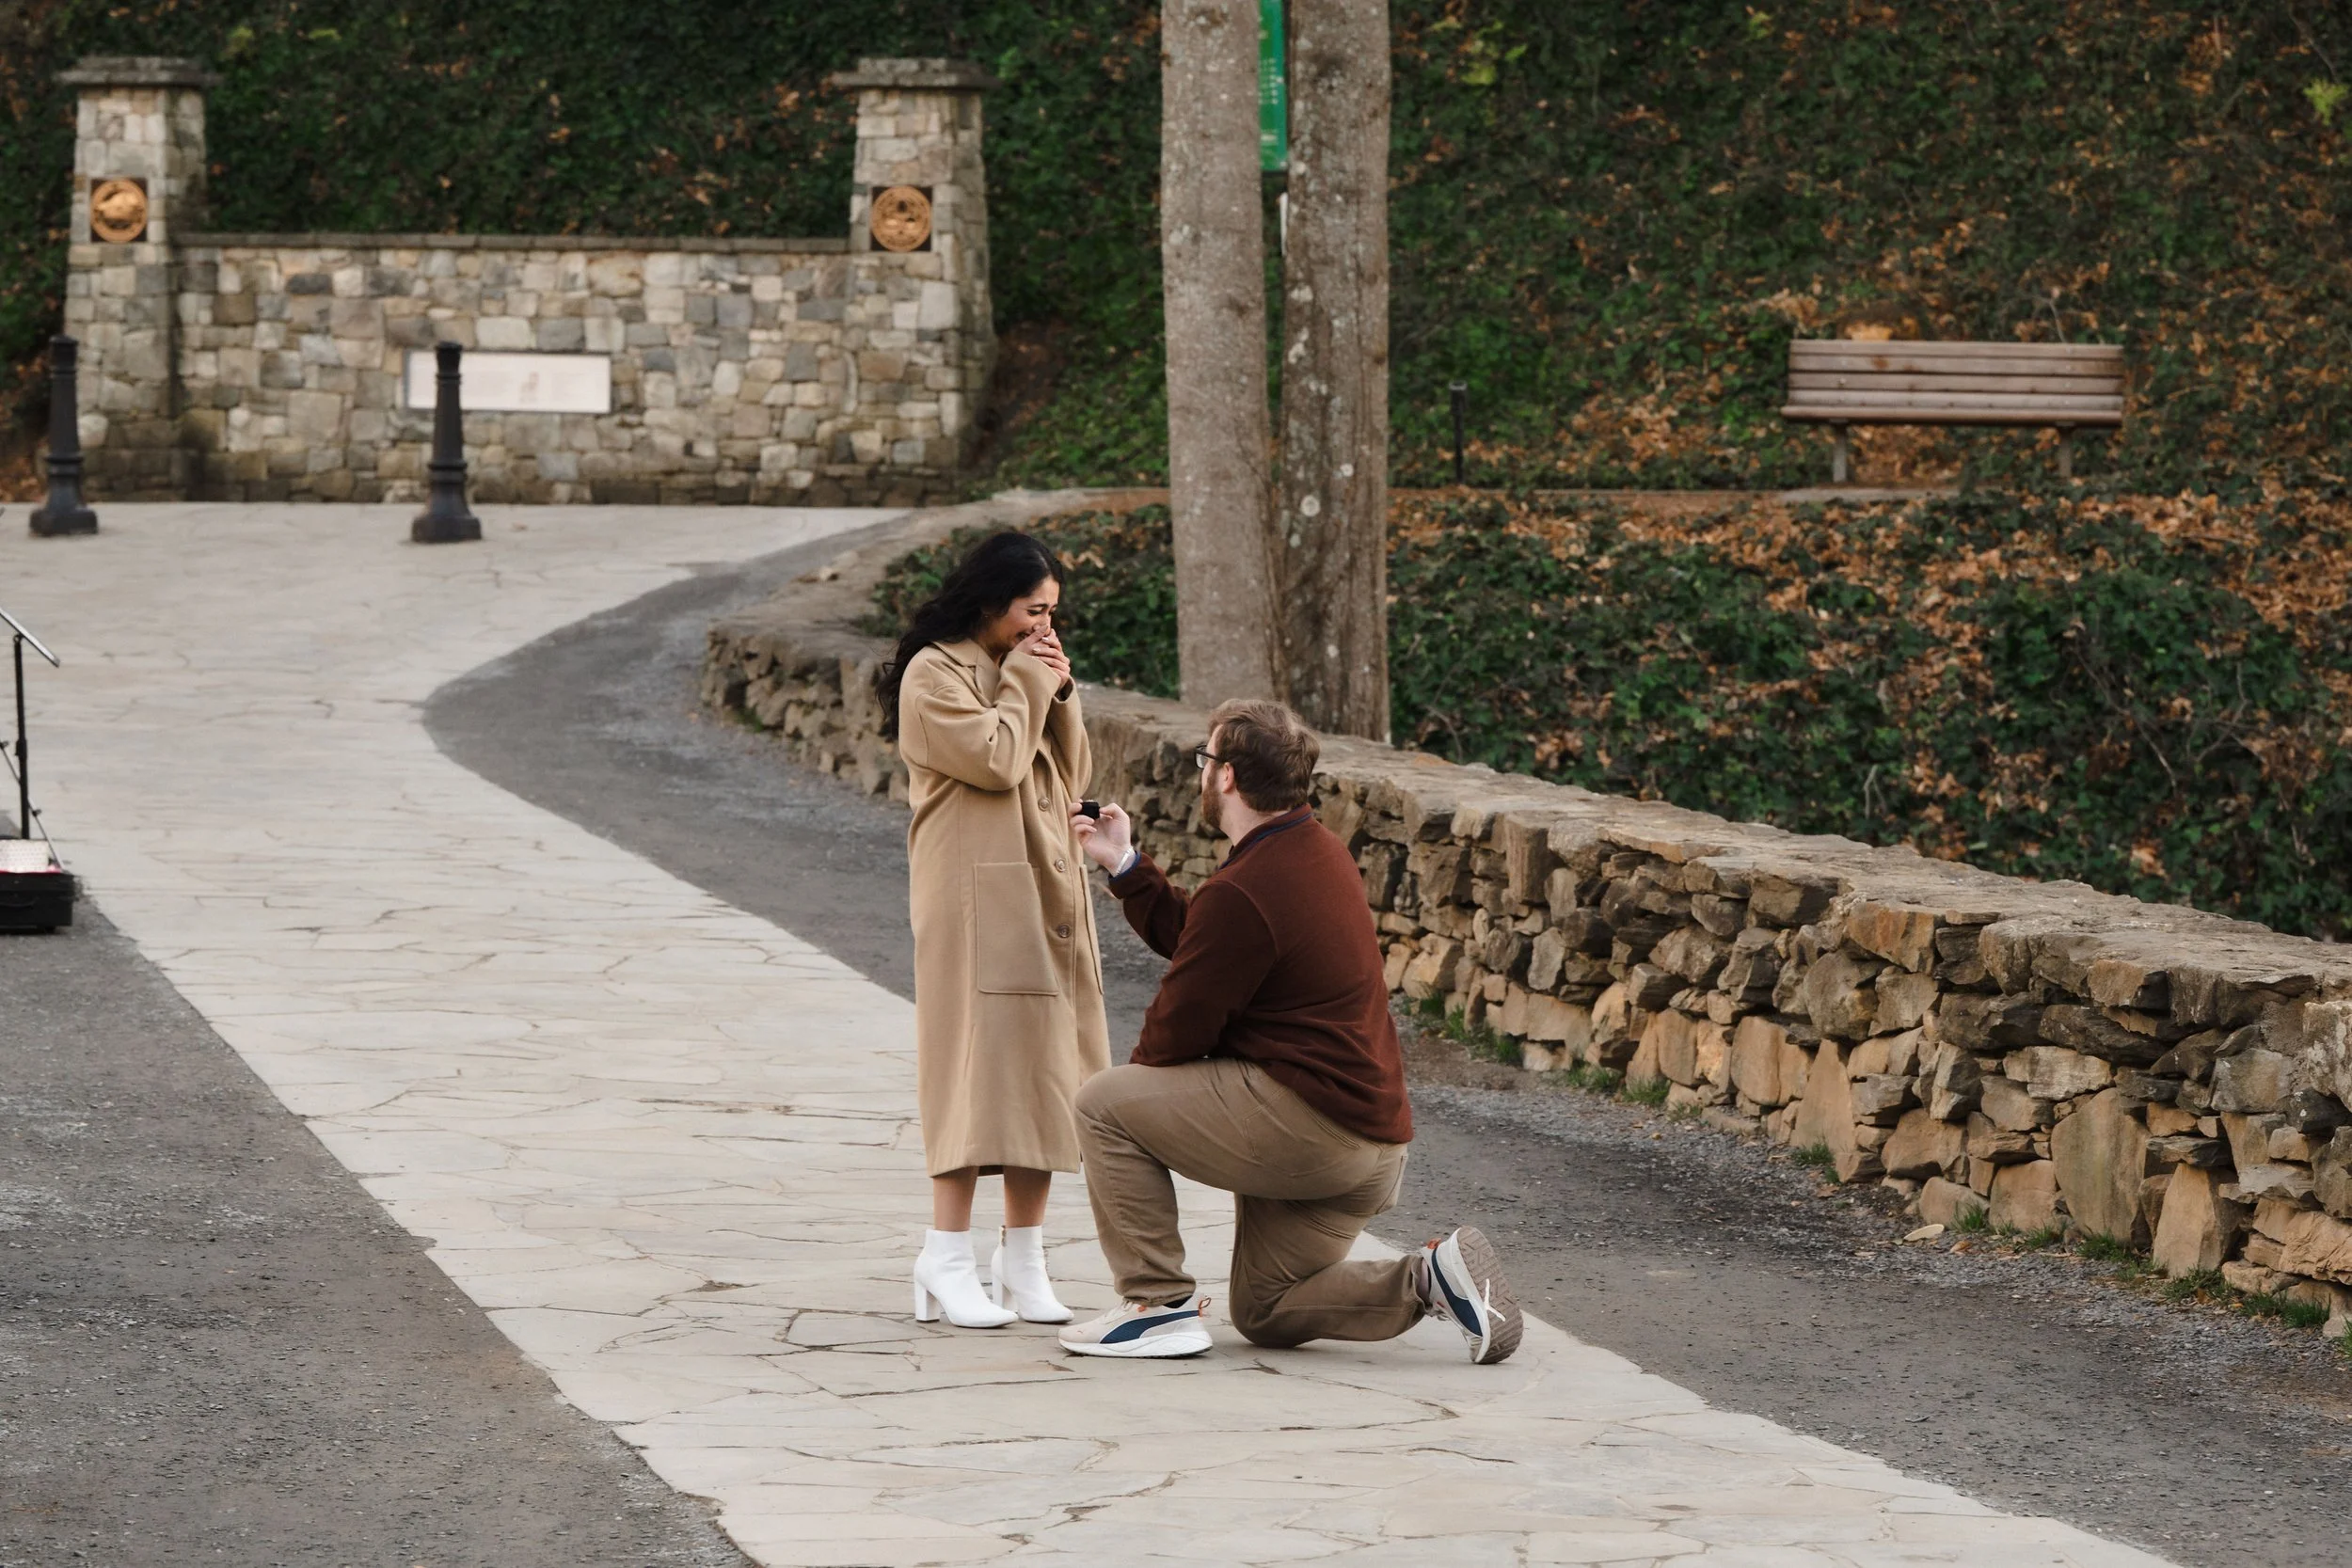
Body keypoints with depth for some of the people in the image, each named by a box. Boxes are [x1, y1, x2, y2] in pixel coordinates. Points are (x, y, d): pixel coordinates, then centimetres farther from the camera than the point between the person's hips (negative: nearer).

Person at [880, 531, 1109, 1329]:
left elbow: (1071, 774, 14)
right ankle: (948, 1258, -9)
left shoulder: (1021, 671, 19)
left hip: (1043, 893, 8)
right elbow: (994, 759, -17)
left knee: (1042, 1062, 5)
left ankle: (1024, 1258, 9)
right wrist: (1029, 685, -5)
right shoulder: (935, 674, -6)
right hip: (974, 896, -8)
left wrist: (1058, 695, 2)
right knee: (978, 1060, -11)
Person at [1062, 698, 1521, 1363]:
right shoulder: (1319, 852, 11)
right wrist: (1125, 865, 21)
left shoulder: (1240, 893, -20)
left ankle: (1160, 1302, 0)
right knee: (1266, 1315, 20)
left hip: (1303, 1120, -10)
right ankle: (1428, 1279, 3)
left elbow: (1176, 1033, -11)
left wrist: (1136, 1072, 10)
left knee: (1105, 1103, -1)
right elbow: (1194, 941, 20)